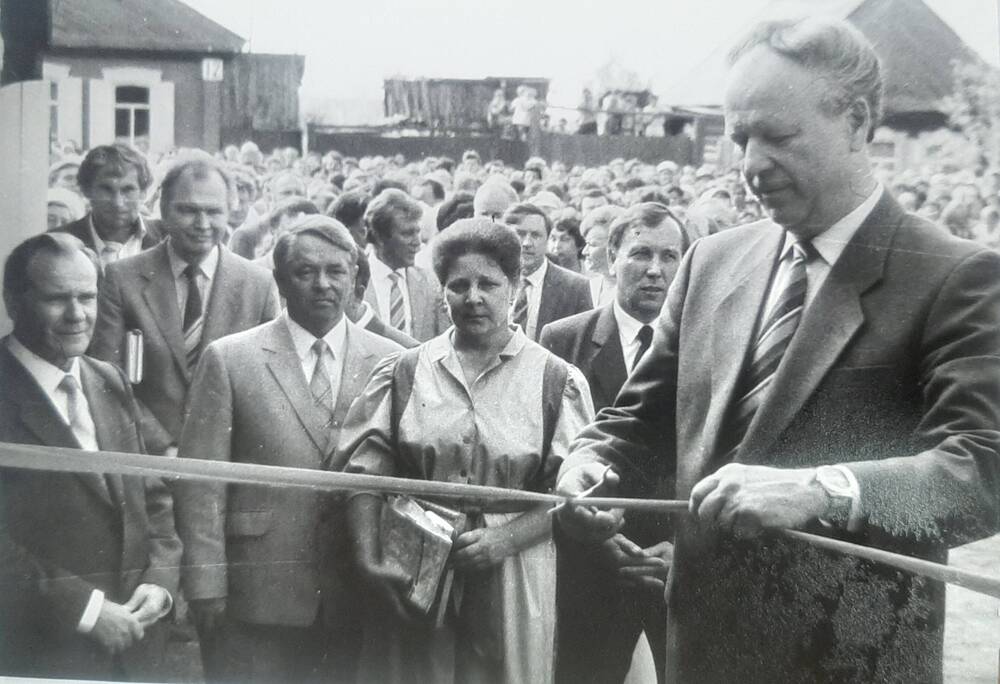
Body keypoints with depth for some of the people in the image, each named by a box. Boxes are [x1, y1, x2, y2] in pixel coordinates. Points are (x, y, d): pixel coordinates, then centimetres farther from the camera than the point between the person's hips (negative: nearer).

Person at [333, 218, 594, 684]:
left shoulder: (556, 381, 2)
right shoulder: (401, 373, 7)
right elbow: (365, 473, 2)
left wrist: (504, 539, -14)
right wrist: (368, 558, -11)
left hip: (512, 587, -1)